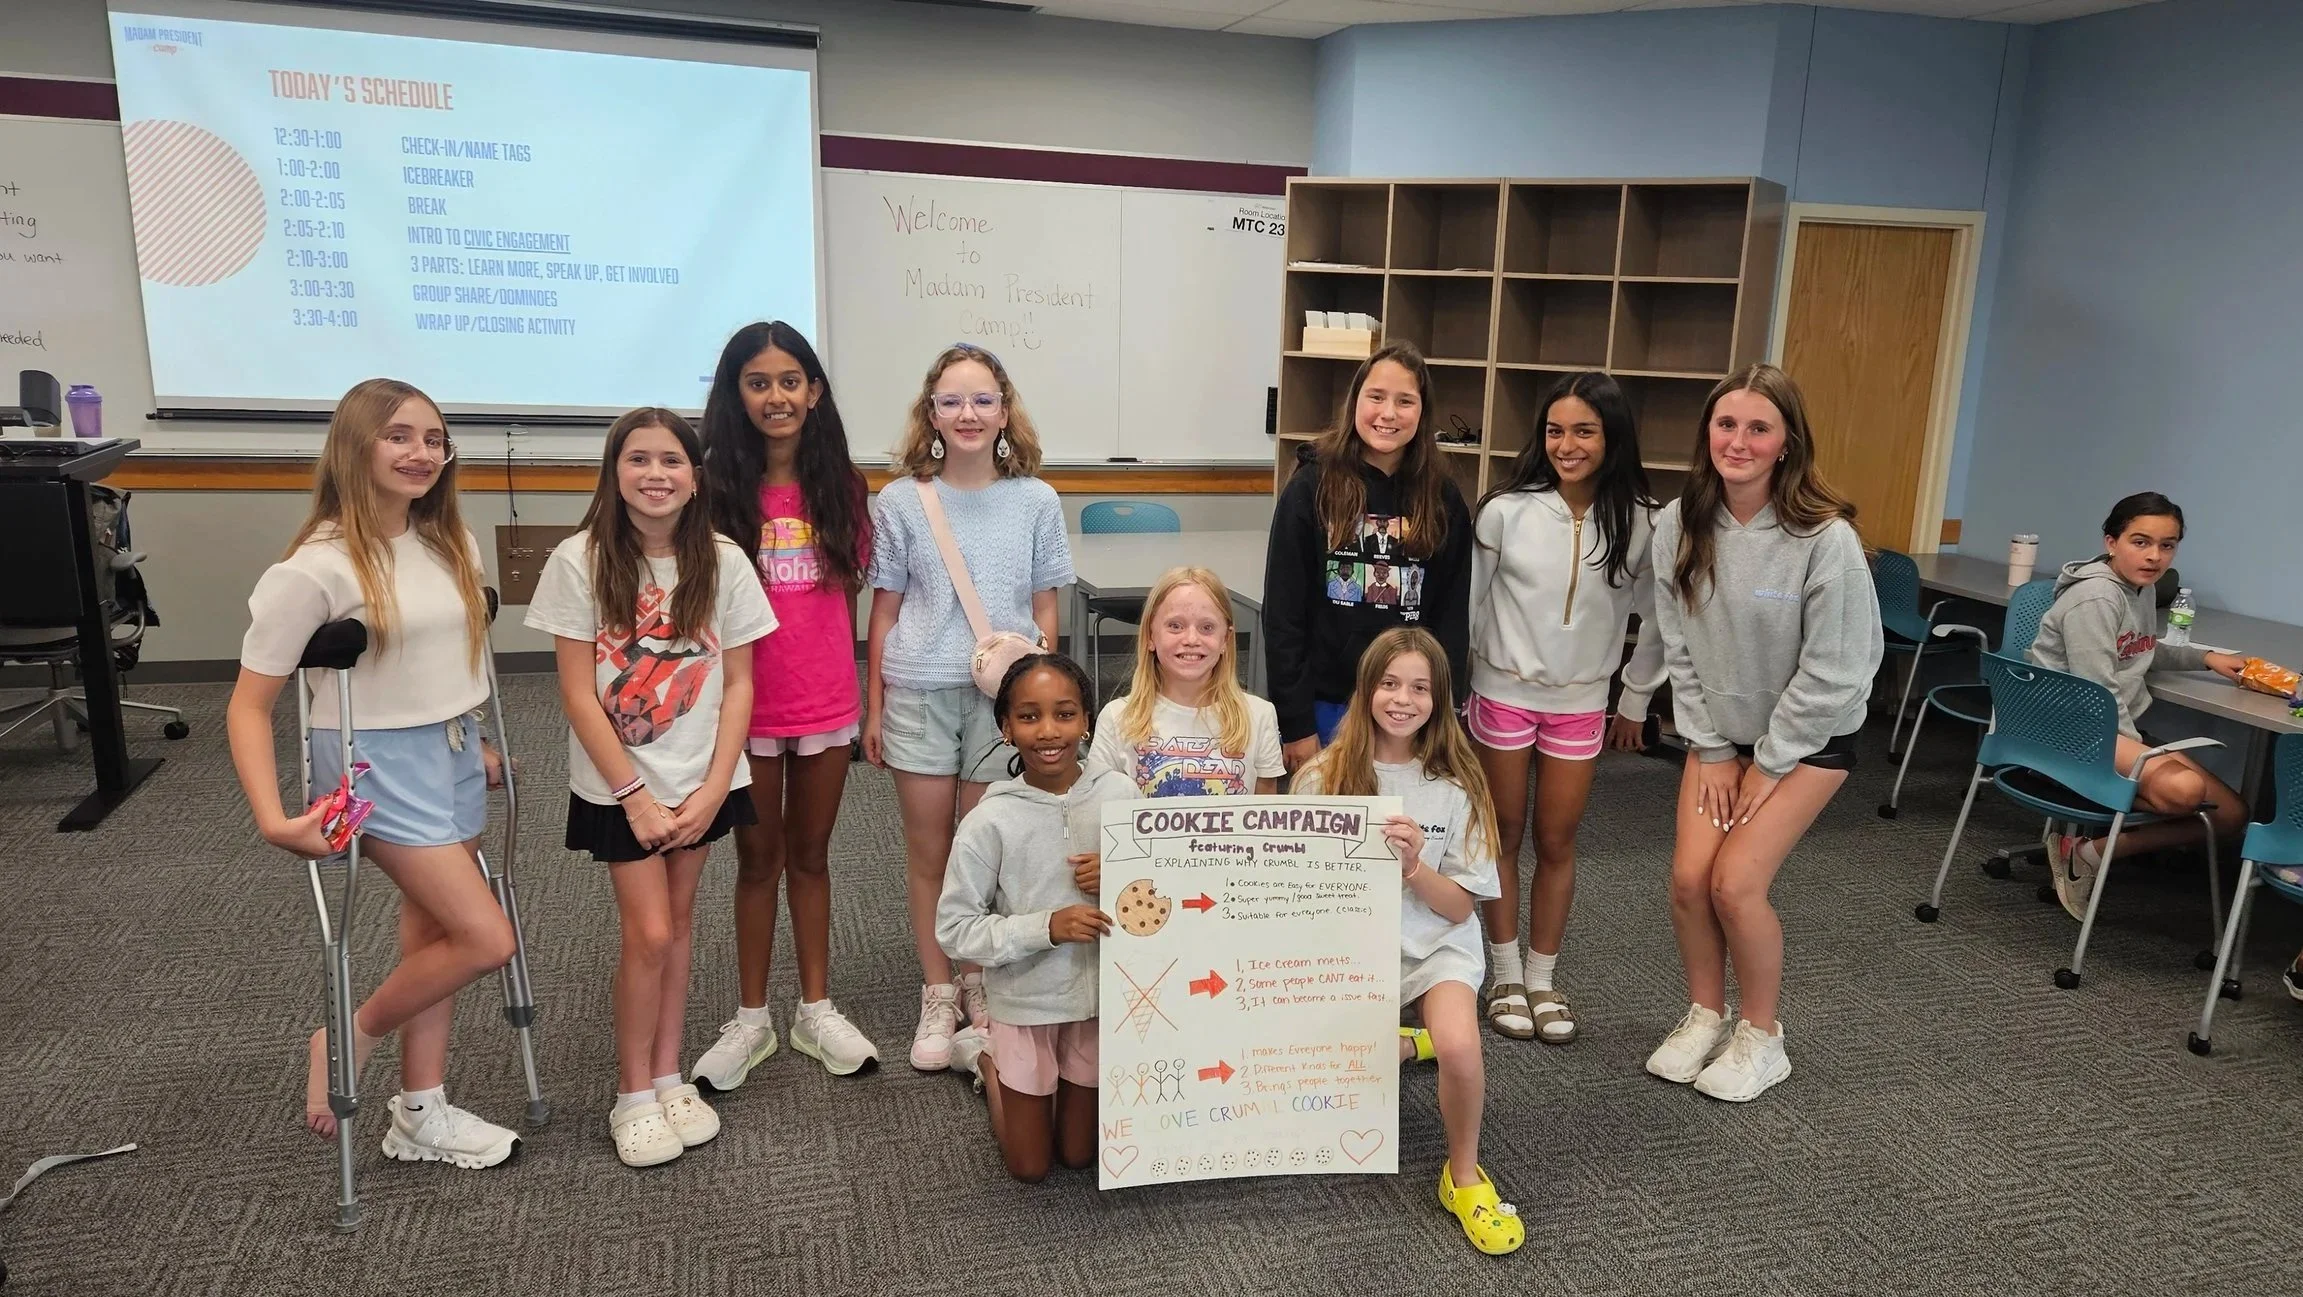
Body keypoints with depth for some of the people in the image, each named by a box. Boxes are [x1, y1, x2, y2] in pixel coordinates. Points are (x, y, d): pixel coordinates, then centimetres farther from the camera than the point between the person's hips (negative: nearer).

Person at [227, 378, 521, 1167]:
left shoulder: (451, 545, 3)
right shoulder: (317, 567, -18)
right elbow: (250, 704, -15)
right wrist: (271, 817, -24)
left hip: (453, 754, 7)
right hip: (379, 763, -7)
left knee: (436, 934, 14)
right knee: (487, 940, -10)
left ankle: (422, 1114, 28)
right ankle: (348, 1042, 16)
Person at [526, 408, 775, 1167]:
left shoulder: (723, 562, -5)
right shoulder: (580, 562, -11)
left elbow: (738, 684, -2)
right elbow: (578, 694, -10)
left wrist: (711, 790, -8)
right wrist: (636, 795, -12)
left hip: (701, 781, 3)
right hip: (617, 786, -2)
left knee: (678, 923, 11)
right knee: (649, 934, -3)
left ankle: (668, 1078, 25)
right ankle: (633, 1096, 15)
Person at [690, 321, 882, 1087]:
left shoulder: (839, 485, 2)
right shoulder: (718, 488, -7)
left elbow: (849, 593, 7)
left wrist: (857, 690, 6)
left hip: (827, 706, 2)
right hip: (749, 709, -2)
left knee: (811, 856, 15)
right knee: (758, 860, 11)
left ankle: (816, 1009, 28)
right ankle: (751, 1018, 26)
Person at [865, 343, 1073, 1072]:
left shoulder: (1035, 502, 1)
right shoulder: (901, 501, 0)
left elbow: (1044, 610, 6)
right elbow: (885, 609, 3)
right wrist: (873, 709, 4)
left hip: (1004, 693, 0)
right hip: (919, 693, 0)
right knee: (928, 852, 8)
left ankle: (981, 991, 24)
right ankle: (937, 998, 22)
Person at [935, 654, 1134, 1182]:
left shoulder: (1120, 793, -11)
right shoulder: (990, 821, -18)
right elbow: (954, 929, -15)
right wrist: (1046, 926, -27)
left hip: (1102, 998, 2)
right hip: (1026, 1004, -2)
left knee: (1079, 1155, 18)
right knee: (1030, 1169, 15)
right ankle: (990, 1066, 39)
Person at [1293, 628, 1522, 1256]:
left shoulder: (1455, 785, -7)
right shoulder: (1324, 777, -7)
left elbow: (1461, 906, -7)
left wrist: (1414, 867, -25)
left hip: (1436, 943, -2)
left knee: (1459, 1048, -30)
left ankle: (1464, 1175, -1)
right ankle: (1404, 1044, 27)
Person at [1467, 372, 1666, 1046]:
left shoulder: (1640, 521, -9)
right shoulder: (1507, 510, -13)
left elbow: (1657, 620, 4)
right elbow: (1467, 603, -3)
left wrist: (1636, 699, 10)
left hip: (1580, 704, 1)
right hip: (1503, 694, -1)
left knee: (1557, 842, 9)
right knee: (1504, 835, 11)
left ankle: (1542, 978, 26)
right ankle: (1505, 975, 25)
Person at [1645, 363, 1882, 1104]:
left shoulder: (1825, 538, -24)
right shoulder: (1679, 525, -11)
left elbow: (1832, 670, -19)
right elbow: (1679, 648, -3)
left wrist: (1768, 764, -13)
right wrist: (1711, 750, -3)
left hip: (1808, 737, -4)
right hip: (1719, 732, 4)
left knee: (1736, 880, -13)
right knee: (1689, 877, -6)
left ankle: (1761, 1038, 11)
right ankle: (1705, 1016, 19)